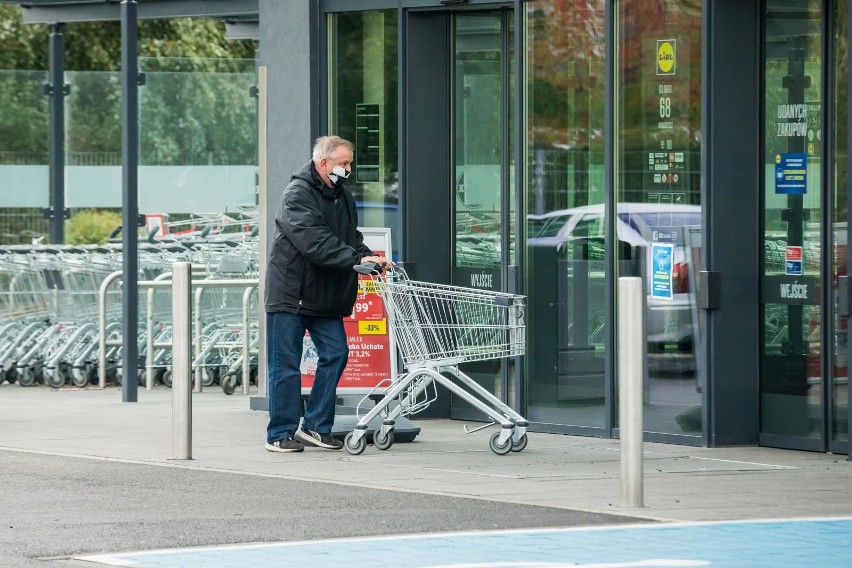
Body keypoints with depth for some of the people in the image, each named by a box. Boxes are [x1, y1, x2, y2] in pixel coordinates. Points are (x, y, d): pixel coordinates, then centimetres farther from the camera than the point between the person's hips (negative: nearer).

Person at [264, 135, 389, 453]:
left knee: (336, 354, 1)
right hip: (290, 292, -8)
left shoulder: (342, 197, 13)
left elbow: (350, 238, 14)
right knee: (286, 365, -2)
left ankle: (316, 427, 10)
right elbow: (314, 242, -27)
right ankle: (281, 433, 4)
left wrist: (371, 258, -7)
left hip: (325, 296, 8)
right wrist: (357, 259, -33)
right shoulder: (298, 194, -15)